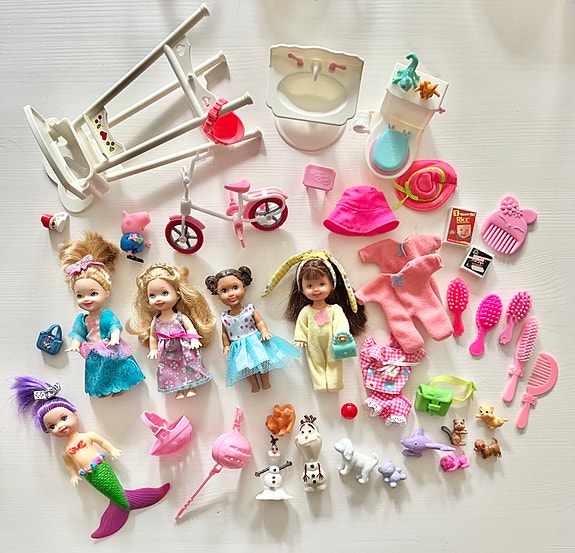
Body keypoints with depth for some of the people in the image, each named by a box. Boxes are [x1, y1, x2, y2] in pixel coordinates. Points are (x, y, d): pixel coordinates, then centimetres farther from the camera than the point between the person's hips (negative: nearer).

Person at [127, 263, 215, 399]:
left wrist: (194, 340, -19)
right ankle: (179, 390, 17)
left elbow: (190, 328, -7)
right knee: (172, 371, 5)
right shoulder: (155, 321, 2)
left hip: (184, 349, -3)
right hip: (167, 353, 3)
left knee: (189, 368, 0)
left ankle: (191, 387, 13)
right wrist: (153, 349, 10)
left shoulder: (181, 317, -7)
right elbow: (153, 336, 12)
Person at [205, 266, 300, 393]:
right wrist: (226, 346, 3)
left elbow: (260, 322, -9)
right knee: (246, 367, 5)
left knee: (263, 362, -2)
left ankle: (265, 382, 20)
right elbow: (224, 333, 8)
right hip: (240, 347, 2)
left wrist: (264, 332, -24)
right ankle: (255, 385, 26)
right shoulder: (225, 318, -2)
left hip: (256, 341, -2)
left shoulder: (249, 310, -8)